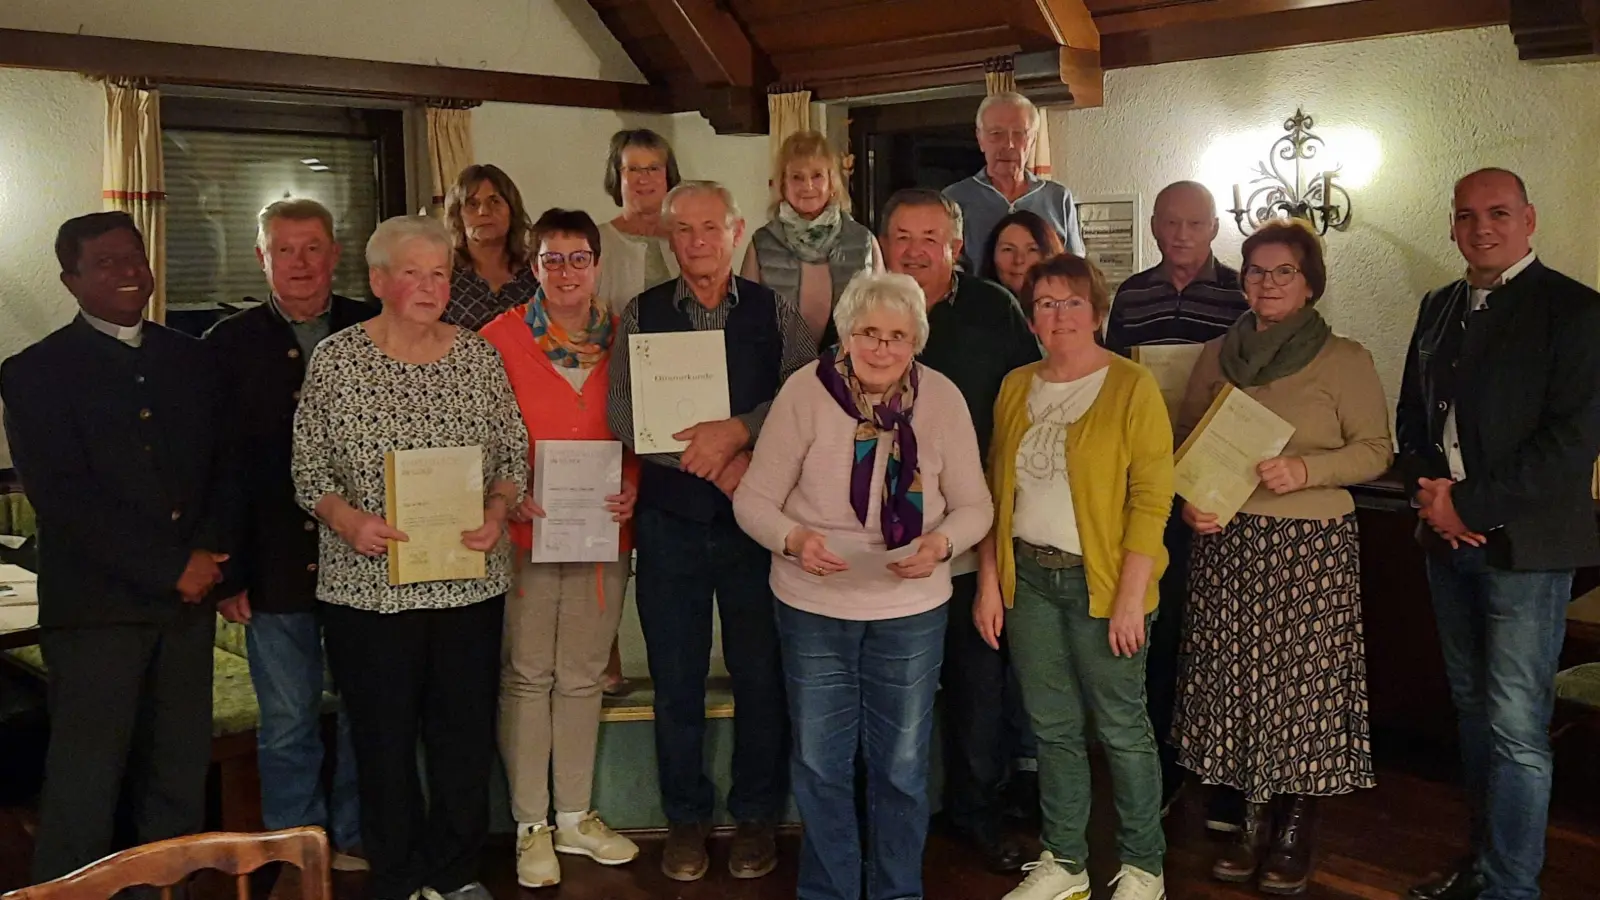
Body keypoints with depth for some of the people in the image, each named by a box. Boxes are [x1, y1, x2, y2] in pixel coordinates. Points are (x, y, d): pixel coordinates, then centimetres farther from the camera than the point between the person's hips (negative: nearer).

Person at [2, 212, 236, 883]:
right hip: (97, 606, -4)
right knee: (84, 785, 1)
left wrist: (208, 554, -6)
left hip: (189, 600, 4)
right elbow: (62, 498, -9)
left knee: (179, 776, 9)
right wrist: (171, 569, -13)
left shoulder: (191, 360, 13)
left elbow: (223, 468, 12)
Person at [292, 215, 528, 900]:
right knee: (384, 740, 8)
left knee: (467, 735, 10)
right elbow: (309, 468, -1)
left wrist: (498, 509, -9)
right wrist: (347, 520, -18)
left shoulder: (478, 356, 4)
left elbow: (514, 452, 9)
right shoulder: (336, 360, -3)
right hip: (369, 584, -2)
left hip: (469, 580, 3)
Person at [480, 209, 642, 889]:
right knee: (526, 677, 5)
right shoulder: (500, 338, -4)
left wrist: (631, 490, -5)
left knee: (583, 676, 12)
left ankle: (576, 817, 25)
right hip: (526, 529, -3)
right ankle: (532, 826, 17)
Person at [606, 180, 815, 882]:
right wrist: (719, 462, -13)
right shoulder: (640, 317, 4)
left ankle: (755, 816, 23)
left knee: (761, 673, 7)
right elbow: (622, 416, -6)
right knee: (676, 679, 9)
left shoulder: (774, 313, 3)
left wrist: (738, 430, -22)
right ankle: (685, 817, 24)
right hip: (670, 521, 1)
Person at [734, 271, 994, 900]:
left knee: (901, 765, 15)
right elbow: (753, 499, -8)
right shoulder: (805, 390, -12)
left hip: (911, 611, 1)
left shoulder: (942, 398, -7)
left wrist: (942, 543, -22)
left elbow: (974, 505, -1)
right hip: (814, 610, -1)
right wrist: (793, 538, -28)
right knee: (820, 764, 13)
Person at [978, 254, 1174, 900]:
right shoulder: (1016, 388, 9)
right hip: (1027, 577, 5)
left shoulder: (1132, 387, -7)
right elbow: (997, 491, 11)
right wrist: (989, 583, 6)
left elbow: (1152, 498, -11)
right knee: (1053, 728, 12)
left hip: (1100, 580, -5)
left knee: (1121, 728, 3)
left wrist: (1131, 597, -16)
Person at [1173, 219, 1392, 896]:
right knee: (1235, 678, 6)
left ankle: (1296, 832, 17)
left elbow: (1376, 450, -2)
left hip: (1312, 543, -3)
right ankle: (1252, 821, 22)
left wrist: (1305, 469, -18)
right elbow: (1184, 440, 14)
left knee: (1304, 682, 0)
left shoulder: (1345, 359, -1)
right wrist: (1188, 498, -3)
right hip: (1227, 537, 3)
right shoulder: (1217, 356, 10)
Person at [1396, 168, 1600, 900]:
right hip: (1448, 539, 6)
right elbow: (1411, 414, 16)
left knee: (1516, 729, -5)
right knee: (1473, 711, 15)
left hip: (1524, 547, -6)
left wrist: (1470, 505, -15)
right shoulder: (1439, 307, 12)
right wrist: (1427, 495, -2)